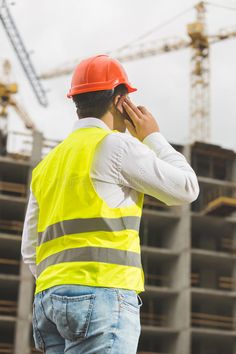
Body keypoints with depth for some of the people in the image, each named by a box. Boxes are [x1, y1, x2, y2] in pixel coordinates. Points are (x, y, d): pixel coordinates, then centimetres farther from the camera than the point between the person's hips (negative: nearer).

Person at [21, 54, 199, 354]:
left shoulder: (47, 164, 21)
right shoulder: (116, 145, -2)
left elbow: (31, 251, 19)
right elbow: (185, 189, 5)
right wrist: (153, 137, 16)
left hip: (50, 299, 8)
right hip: (102, 296, -8)